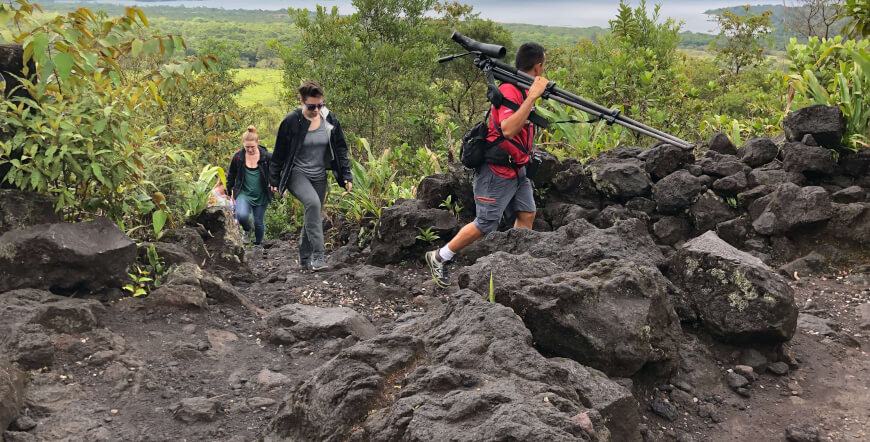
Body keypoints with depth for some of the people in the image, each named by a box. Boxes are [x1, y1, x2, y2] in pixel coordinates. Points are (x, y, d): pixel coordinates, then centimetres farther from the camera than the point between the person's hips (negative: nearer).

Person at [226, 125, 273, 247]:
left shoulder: (266, 156, -8)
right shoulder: (238, 157, -4)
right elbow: (231, 176, 10)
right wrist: (228, 192, 13)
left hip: (261, 196, 0)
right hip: (243, 193, 0)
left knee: (259, 222, 6)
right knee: (241, 215, -25)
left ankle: (258, 244, 33)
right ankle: (246, 230, 10)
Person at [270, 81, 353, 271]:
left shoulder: (330, 120, -2)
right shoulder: (291, 121, -13)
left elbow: (341, 149, 7)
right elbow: (279, 153, -4)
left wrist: (346, 176, 2)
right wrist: (274, 180, 0)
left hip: (319, 176, 5)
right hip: (296, 174, -5)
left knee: (314, 215, 9)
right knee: (313, 203, -30)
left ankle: (305, 259, 25)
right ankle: (318, 255, -27)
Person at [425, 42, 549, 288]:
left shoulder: (524, 89, 9)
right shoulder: (509, 90, -22)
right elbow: (508, 129, -38)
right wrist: (532, 97, -37)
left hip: (517, 167, 9)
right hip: (497, 170, -9)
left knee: (527, 214, 7)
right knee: (485, 224, -2)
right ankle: (438, 258, 12)